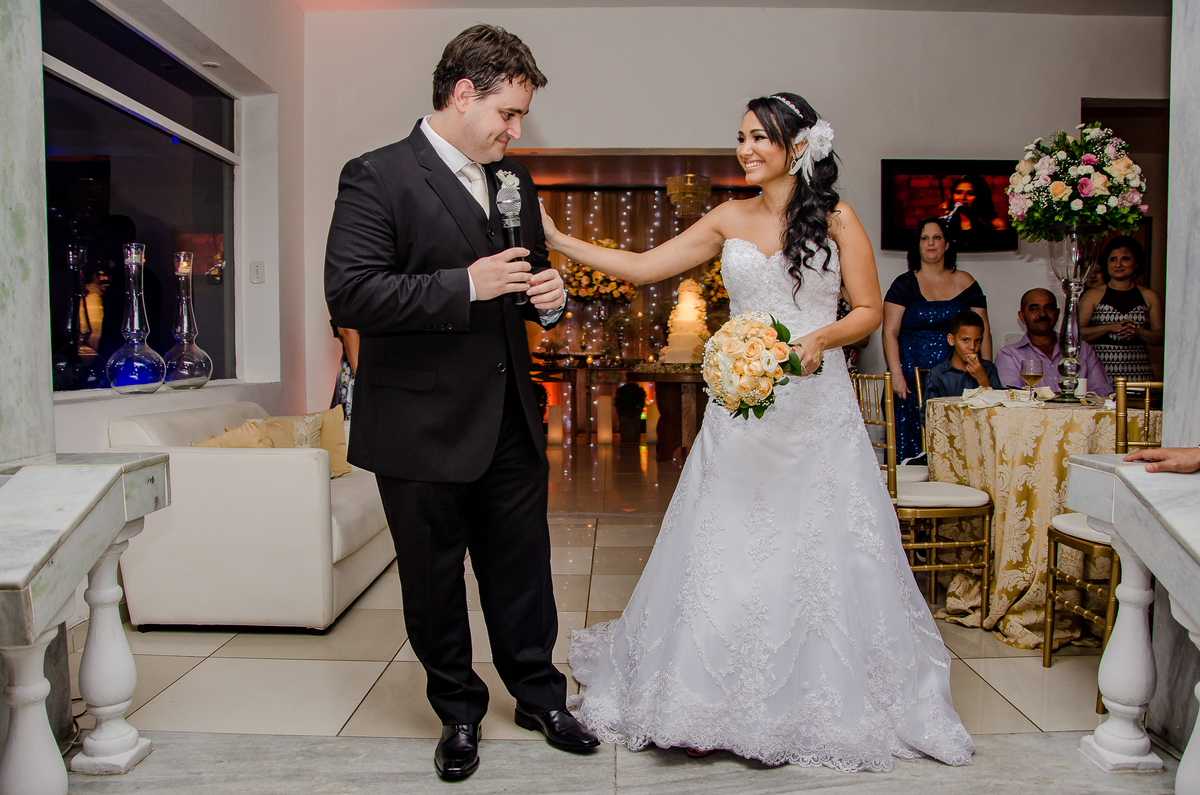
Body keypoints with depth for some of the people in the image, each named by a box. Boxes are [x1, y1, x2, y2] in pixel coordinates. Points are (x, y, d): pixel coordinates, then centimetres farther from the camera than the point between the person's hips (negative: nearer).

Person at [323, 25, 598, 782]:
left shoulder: (515, 181, 12)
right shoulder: (377, 177, -9)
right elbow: (349, 293, -19)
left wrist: (550, 295, -1)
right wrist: (466, 285, -23)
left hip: (512, 426, 5)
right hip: (422, 432, -5)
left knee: (524, 571, 15)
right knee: (434, 584, 12)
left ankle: (541, 696, 35)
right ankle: (459, 712, 33)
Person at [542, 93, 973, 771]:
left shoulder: (837, 218, 1)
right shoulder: (730, 219, 8)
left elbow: (870, 310, 2)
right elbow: (644, 267, 6)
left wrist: (819, 339, -17)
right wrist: (558, 241, 1)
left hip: (816, 405, -2)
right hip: (741, 409, 2)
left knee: (818, 550, 4)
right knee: (727, 550, 4)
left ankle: (823, 701, 25)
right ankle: (717, 705, 21)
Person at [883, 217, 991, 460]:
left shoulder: (965, 283, 10)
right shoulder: (904, 284, 4)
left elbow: (983, 331, 9)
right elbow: (890, 333, -3)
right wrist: (896, 374, -14)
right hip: (912, 382, -1)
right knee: (912, 444, -5)